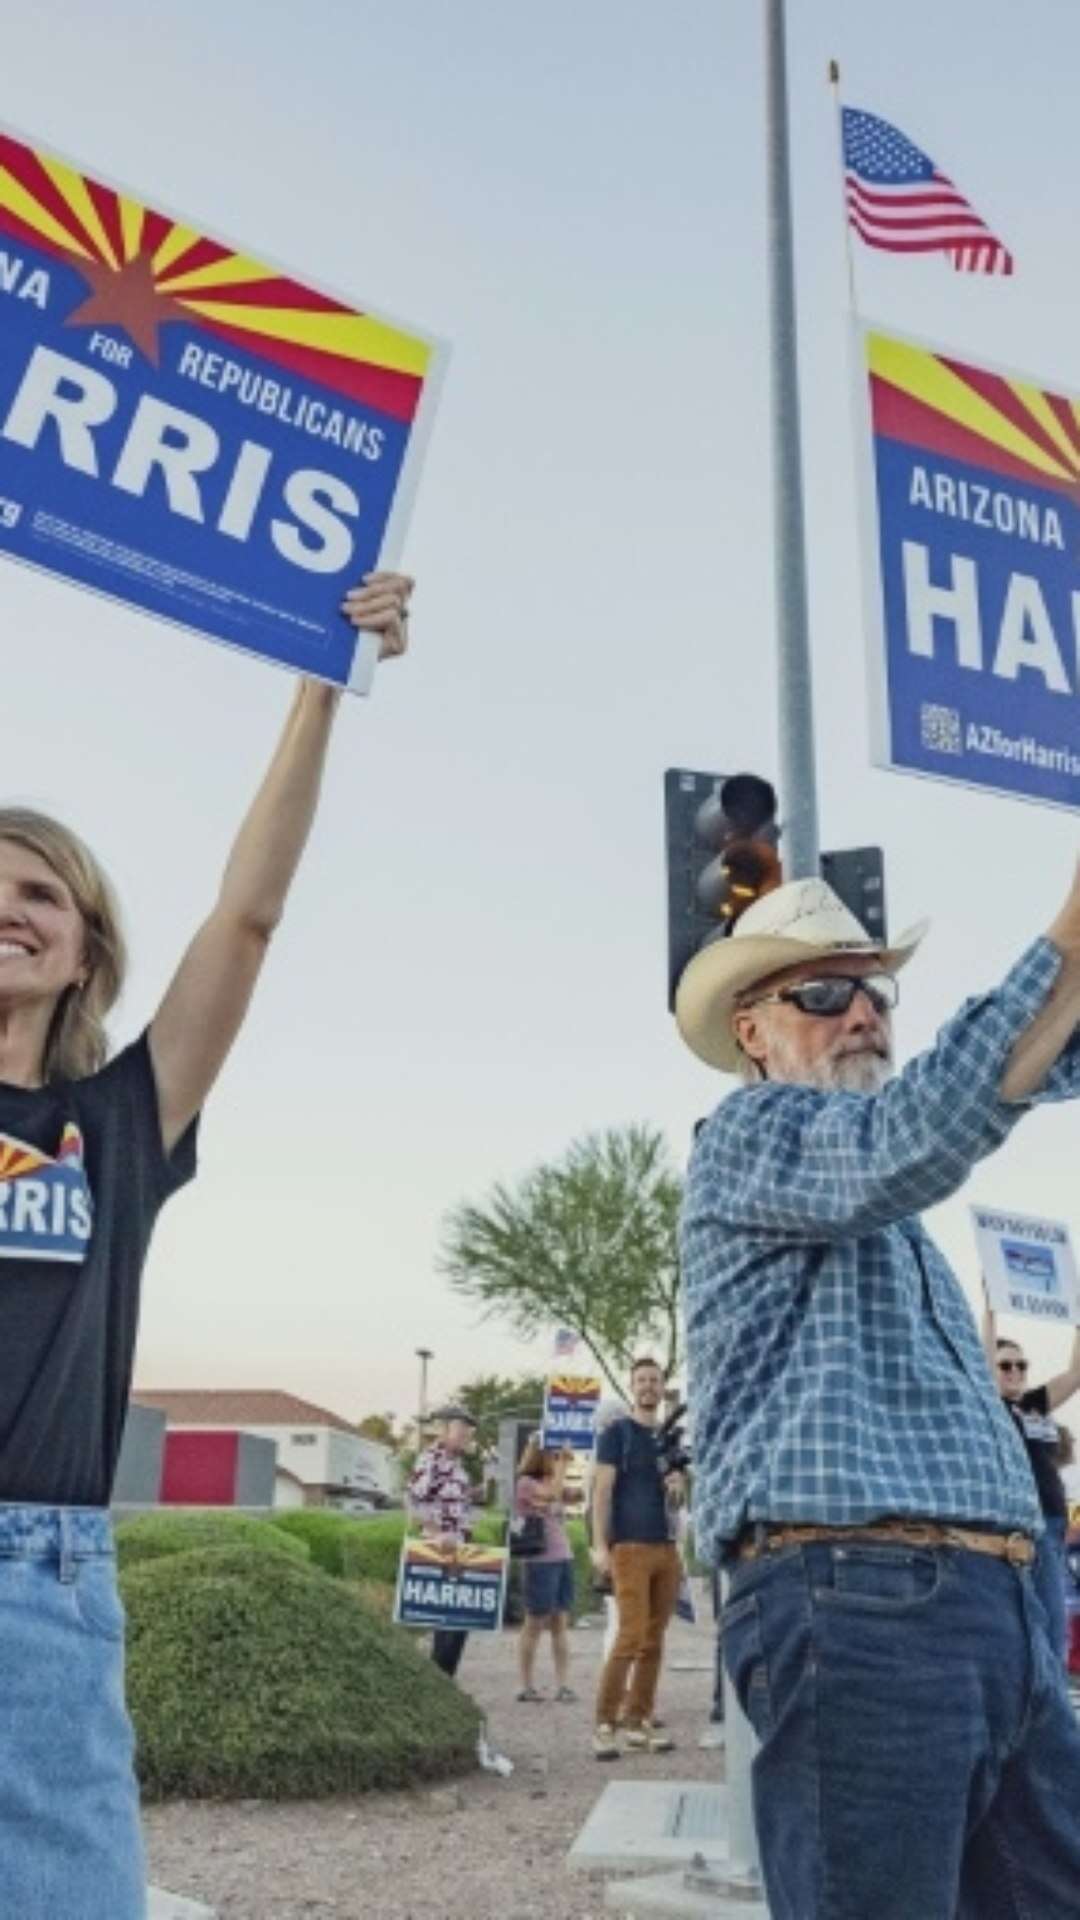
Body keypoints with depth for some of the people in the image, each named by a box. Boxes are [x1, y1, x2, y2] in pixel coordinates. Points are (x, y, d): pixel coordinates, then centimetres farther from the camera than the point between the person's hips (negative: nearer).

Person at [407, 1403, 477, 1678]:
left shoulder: (457, 1463, 16)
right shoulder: (431, 1459, -12)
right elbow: (415, 1501, -21)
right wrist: (437, 1534, -23)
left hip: (459, 1549, 9)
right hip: (441, 1551, -9)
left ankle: (442, 1678, 19)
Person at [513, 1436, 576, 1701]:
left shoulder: (552, 1482, 17)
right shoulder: (526, 1483, -7)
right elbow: (551, 1494, -23)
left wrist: (568, 1466, 0)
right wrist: (562, 1466, -16)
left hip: (563, 1557, 7)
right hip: (540, 1560, -7)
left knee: (561, 1623, 5)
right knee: (535, 1624, 0)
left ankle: (563, 1685, 5)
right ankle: (527, 1686, 8)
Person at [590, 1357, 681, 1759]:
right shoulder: (617, 1432, 0)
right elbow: (602, 1490, -5)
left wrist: (678, 1485, 3)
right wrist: (599, 1545, -14)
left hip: (667, 1546, 6)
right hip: (629, 1545, -6)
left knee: (653, 1641, 6)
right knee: (631, 1636, -11)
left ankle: (638, 1720, 14)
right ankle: (604, 1723, -3)